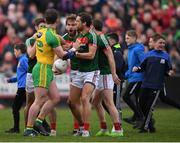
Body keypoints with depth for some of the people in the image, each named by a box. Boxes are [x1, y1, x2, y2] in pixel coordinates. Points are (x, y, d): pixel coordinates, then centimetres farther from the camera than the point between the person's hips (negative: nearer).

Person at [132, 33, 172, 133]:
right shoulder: (148, 55, 7)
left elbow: (167, 71, 5)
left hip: (157, 86, -3)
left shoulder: (166, 56, 3)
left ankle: (145, 127, 3)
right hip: (145, 84, 3)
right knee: (142, 104, 6)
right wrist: (137, 69, -12)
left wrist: (169, 72, -16)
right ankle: (150, 124, 22)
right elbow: (143, 67, 7)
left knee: (150, 106, -6)